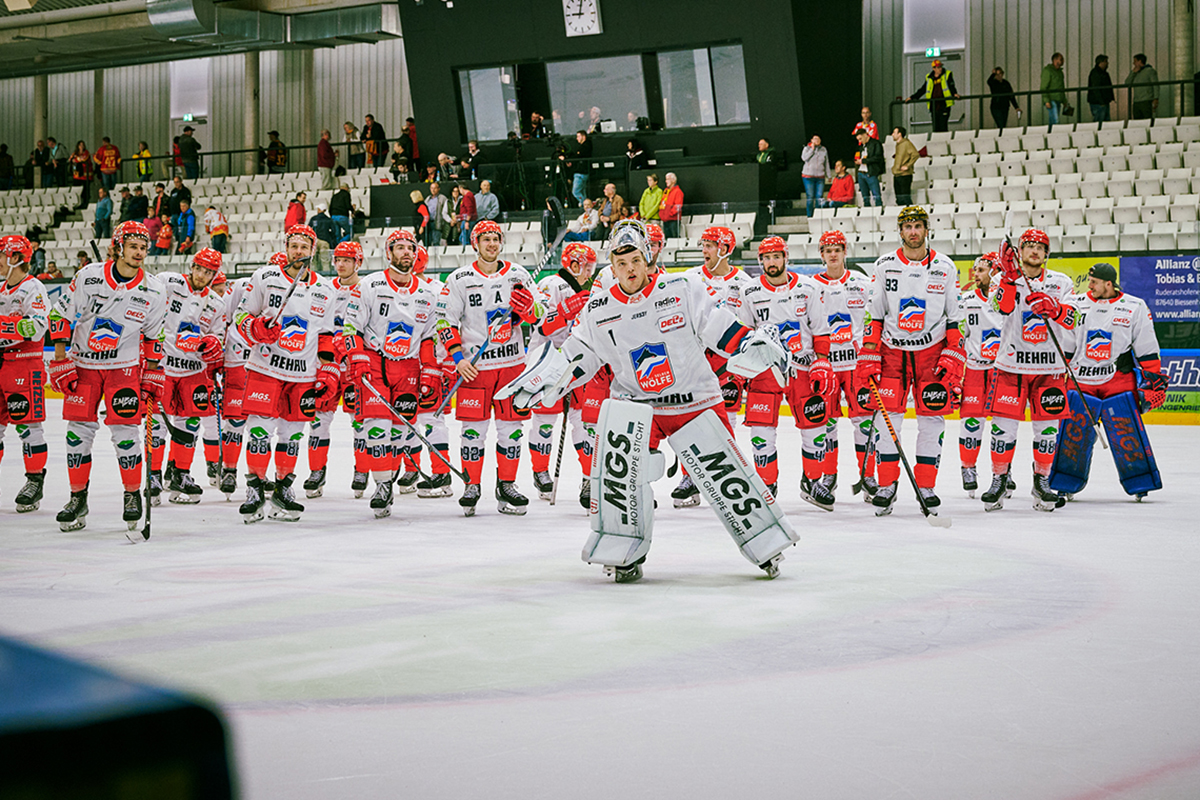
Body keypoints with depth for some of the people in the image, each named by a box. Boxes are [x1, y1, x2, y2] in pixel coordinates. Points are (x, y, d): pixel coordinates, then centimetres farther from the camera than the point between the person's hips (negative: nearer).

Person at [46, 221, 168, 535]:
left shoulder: (152, 291, -6)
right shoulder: (88, 277, -10)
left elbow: (154, 337, 5)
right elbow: (60, 315, -2)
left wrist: (152, 379, 4)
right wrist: (60, 361, -5)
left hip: (125, 365, 0)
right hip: (82, 363, 0)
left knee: (125, 430, -7)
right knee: (79, 430, 1)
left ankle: (133, 494, 9)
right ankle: (78, 498, 13)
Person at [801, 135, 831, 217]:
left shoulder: (823, 150, 13)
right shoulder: (807, 148, 6)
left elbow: (826, 163, 17)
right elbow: (804, 158, -13)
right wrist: (812, 149, -8)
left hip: (820, 177, 2)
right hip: (808, 176, -2)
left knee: (819, 197, -4)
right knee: (810, 197, -6)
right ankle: (810, 216, -1)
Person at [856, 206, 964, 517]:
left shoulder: (945, 268, 1)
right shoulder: (885, 266, 2)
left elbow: (955, 318, 4)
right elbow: (874, 316, 4)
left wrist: (953, 360, -4)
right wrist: (868, 358, -3)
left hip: (932, 351, 0)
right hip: (892, 349, 0)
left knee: (932, 419, -1)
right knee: (888, 417, -5)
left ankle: (926, 487, 8)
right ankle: (887, 485, 5)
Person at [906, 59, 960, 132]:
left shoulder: (947, 74, 5)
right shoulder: (929, 78, 15)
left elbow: (951, 86, -8)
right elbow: (922, 89, 21)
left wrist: (954, 93, -28)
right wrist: (912, 97, 20)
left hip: (944, 104, -4)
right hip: (933, 105, 4)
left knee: (943, 124, -10)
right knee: (935, 126, 3)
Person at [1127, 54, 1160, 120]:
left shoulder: (1150, 71, 2)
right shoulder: (1134, 73, 19)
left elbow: (1155, 85, -3)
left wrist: (1155, 99, -12)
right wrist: (1133, 72, -2)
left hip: (1146, 102, -6)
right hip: (1136, 102, 6)